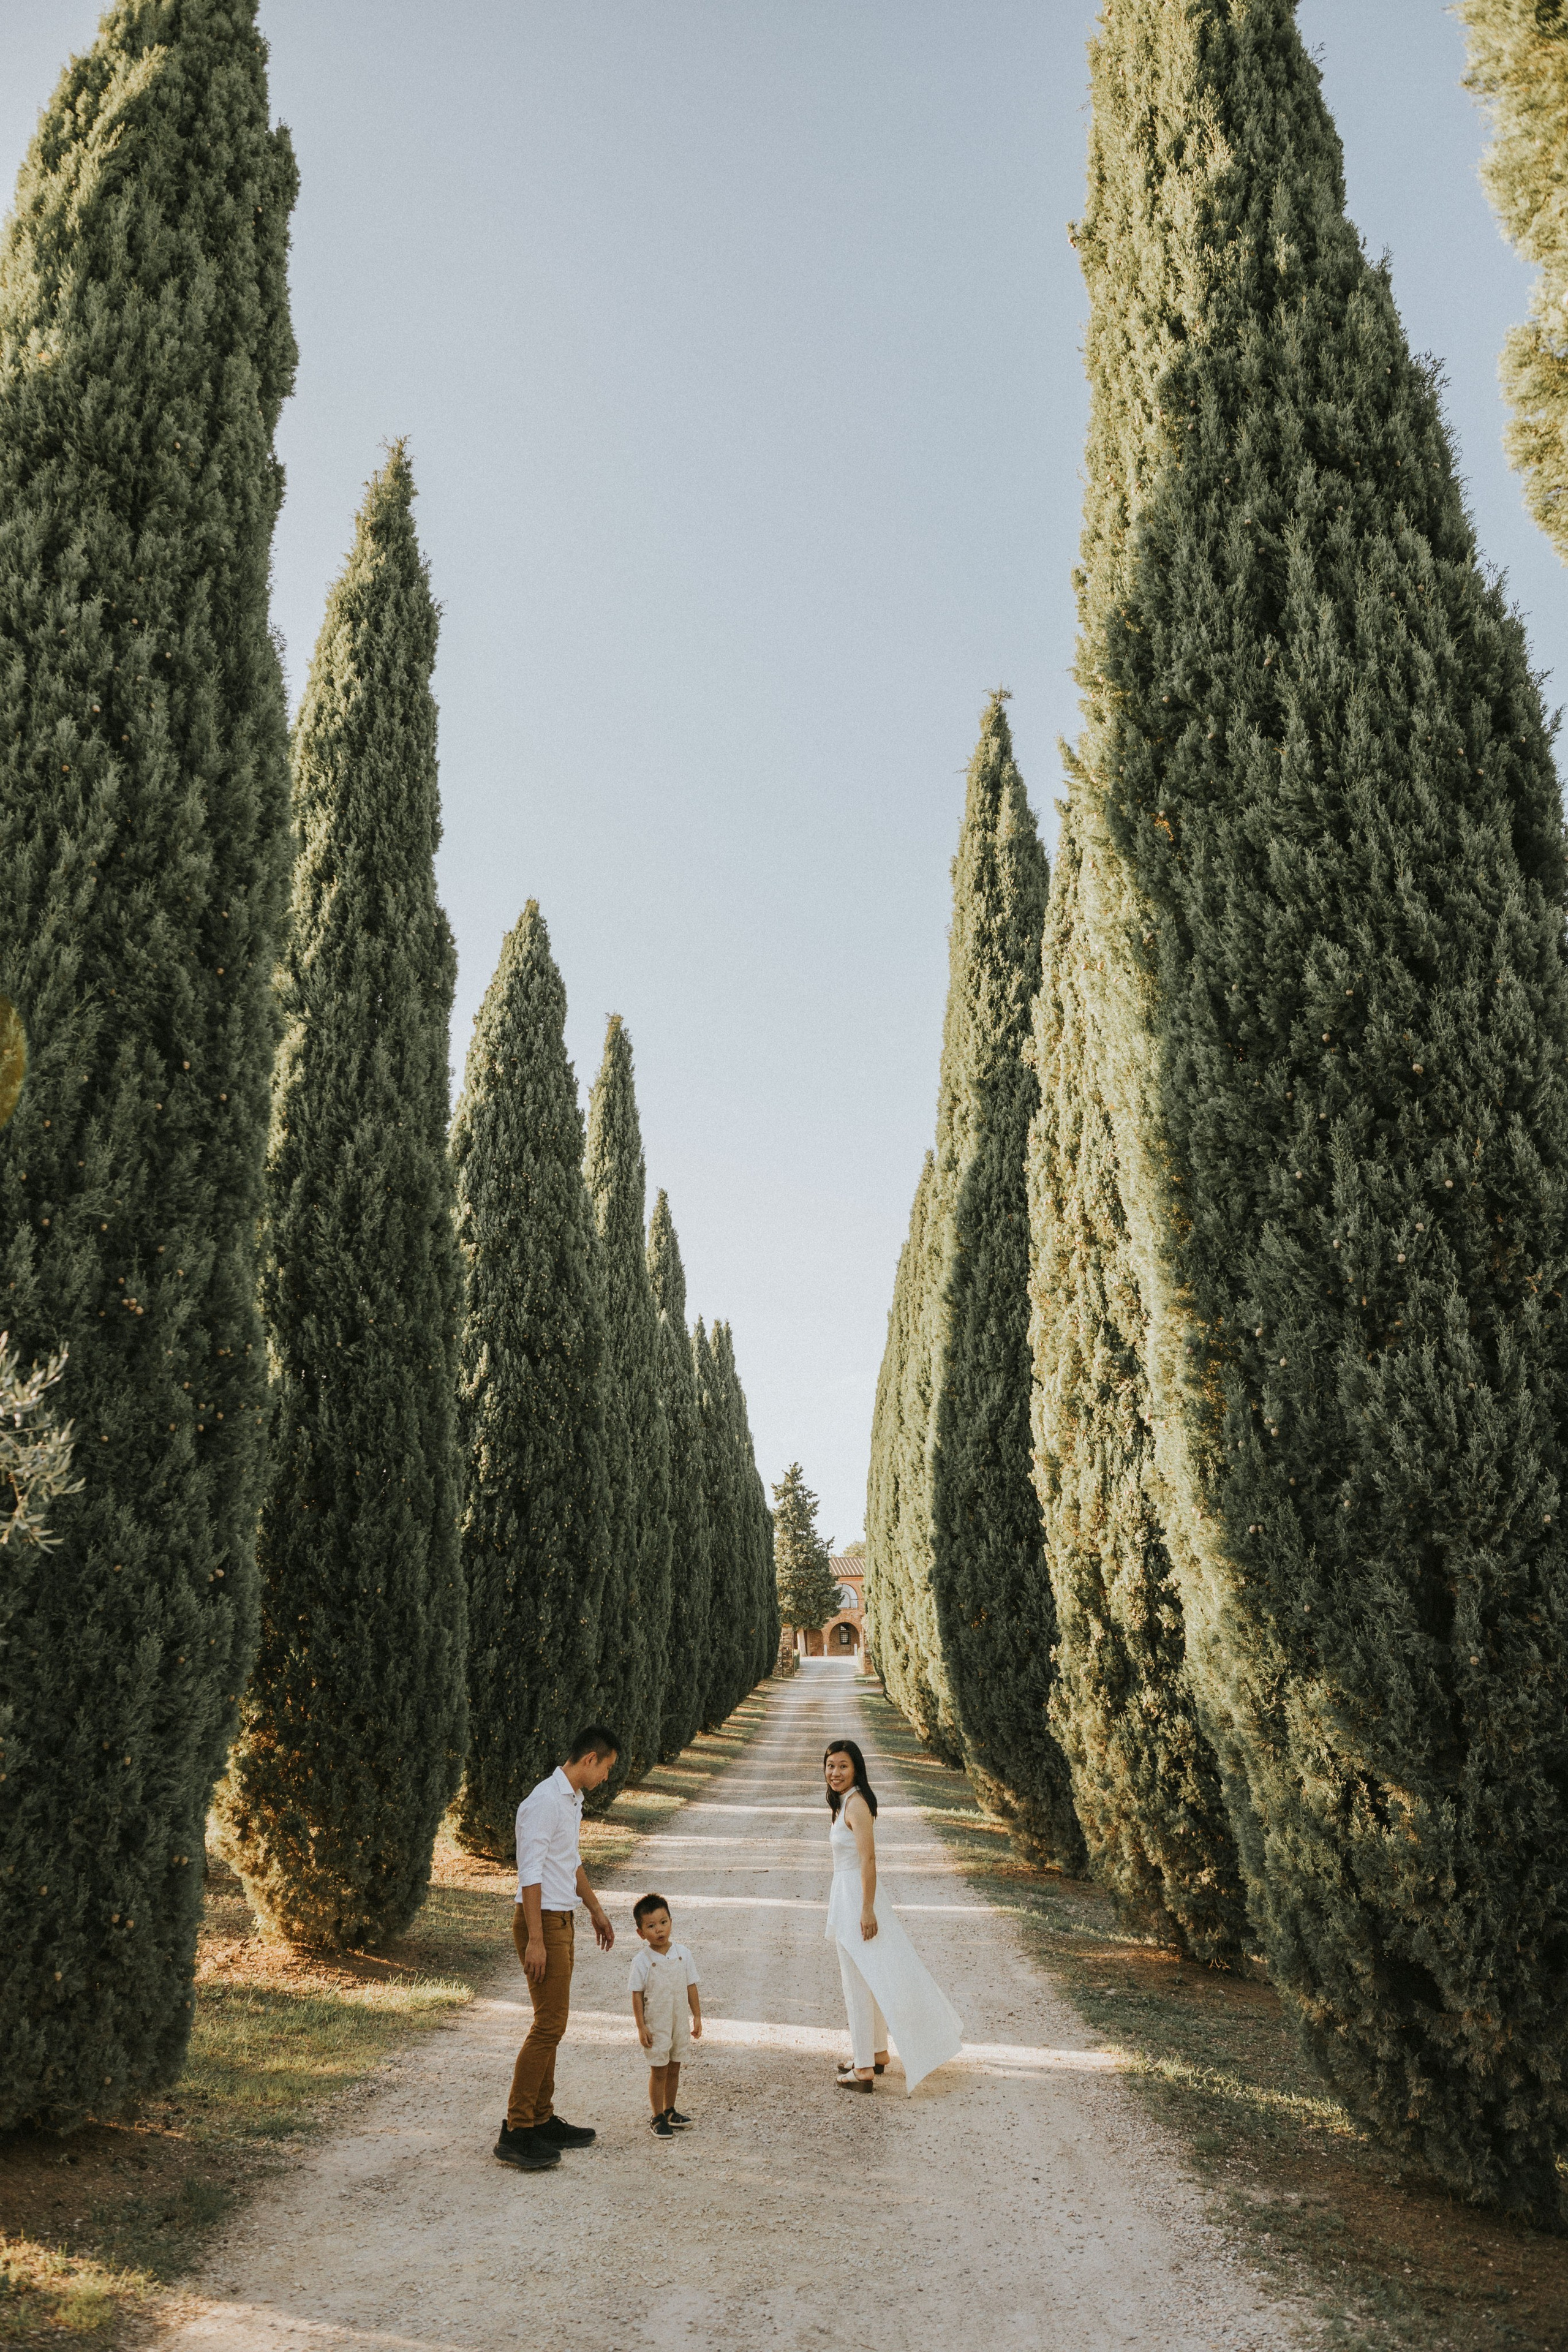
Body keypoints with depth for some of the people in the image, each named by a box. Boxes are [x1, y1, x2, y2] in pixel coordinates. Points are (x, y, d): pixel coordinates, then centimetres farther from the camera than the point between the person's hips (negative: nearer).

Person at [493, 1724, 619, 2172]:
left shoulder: (572, 1799, 11)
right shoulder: (545, 1802, -20)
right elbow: (530, 1874, -22)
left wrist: (596, 1910, 29)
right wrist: (536, 1940, -23)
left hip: (561, 1920, 10)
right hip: (541, 1921, -10)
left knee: (554, 2022, 13)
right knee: (549, 2025, -8)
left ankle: (542, 2120, 21)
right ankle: (516, 2132, -2)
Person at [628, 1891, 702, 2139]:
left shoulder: (682, 1954, -4)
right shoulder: (642, 1961, -13)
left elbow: (691, 1987, 3)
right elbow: (637, 1996, -9)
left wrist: (697, 2017, 3)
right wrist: (641, 2027, -11)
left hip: (679, 2023, 4)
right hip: (655, 2026, -4)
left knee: (674, 2069, 15)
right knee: (658, 2071, 4)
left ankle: (670, 2111, 32)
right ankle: (658, 2118, 18)